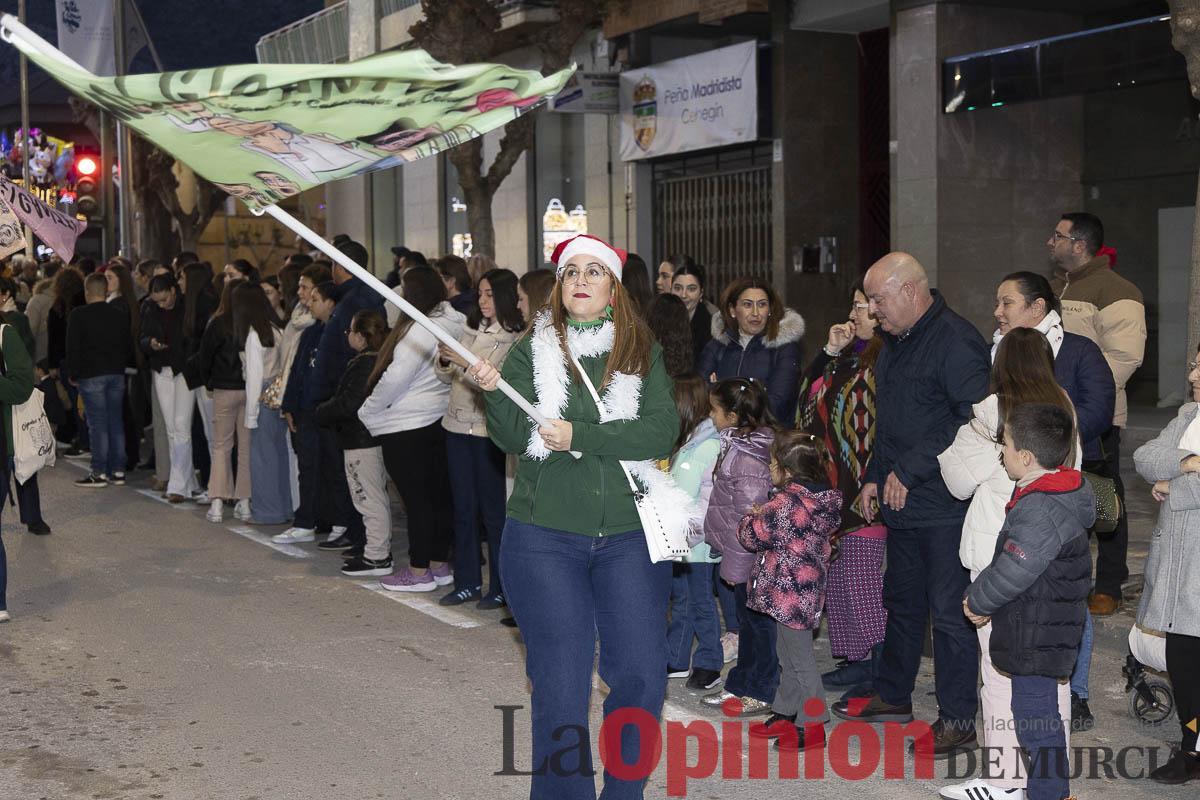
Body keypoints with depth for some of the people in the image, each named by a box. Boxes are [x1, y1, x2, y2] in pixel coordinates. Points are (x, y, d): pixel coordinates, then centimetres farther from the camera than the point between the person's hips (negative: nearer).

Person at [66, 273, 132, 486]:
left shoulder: (79, 315, -7)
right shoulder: (121, 314, 7)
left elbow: (73, 348, -7)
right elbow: (130, 346, 12)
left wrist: (73, 375, 2)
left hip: (91, 375, -5)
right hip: (117, 373, 5)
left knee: (97, 424, -3)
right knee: (116, 421, 8)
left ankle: (99, 473, -2)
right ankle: (118, 471, 11)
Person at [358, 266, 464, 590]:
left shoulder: (421, 328, -17)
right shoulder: (452, 324, 9)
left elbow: (396, 377, -19)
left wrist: (367, 410, -6)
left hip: (406, 427, -9)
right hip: (436, 421, 9)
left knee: (415, 498, -3)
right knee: (439, 496, 12)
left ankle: (419, 571, 3)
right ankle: (439, 564, 21)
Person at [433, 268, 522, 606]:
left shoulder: (516, 338, -10)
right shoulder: (471, 329, 11)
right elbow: (447, 377, 15)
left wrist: (466, 362, -25)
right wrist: (444, 360, -6)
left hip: (489, 431, -7)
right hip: (458, 425, 7)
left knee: (494, 509, 0)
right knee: (463, 508, 12)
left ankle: (501, 587, 10)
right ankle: (467, 582, 22)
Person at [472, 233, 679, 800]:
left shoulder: (642, 352, 5)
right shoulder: (532, 350, 3)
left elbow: (661, 432, -10)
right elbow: (516, 437, -8)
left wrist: (578, 436, -18)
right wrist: (493, 391, -26)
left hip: (629, 535, 1)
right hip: (545, 537, -1)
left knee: (640, 677, 3)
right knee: (560, 686, 0)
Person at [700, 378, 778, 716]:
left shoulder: (749, 458, -23)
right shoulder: (740, 444, 7)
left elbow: (747, 517, -23)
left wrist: (736, 565, -19)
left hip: (750, 556, -10)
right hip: (743, 554, 10)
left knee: (757, 621, 2)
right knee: (746, 619, 17)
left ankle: (762, 693, 13)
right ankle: (740, 686, 29)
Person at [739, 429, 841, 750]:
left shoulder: (785, 504, -22)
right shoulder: (823, 500, 5)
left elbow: (752, 536, -12)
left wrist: (751, 517, 7)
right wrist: (763, 515, 12)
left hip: (790, 592, -9)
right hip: (806, 589, 9)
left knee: (800, 658, -1)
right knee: (789, 656, 20)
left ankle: (813, 724, 6)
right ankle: (785, 713, 32)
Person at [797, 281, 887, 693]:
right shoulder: (852, 355, 14)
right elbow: (813, 393, 18)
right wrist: (831, 351, 5)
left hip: (867, 485, -10)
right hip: (838, 484, 10)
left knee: (863, 579, -6)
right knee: (838, 574, 14)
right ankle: (859, 658, 24)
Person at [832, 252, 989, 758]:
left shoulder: (955, 342, -16)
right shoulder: (894, 343, 14)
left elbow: (974, 422, -24)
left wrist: (909, 470, -20)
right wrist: (875, 477, 15)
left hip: (946, 507, -9)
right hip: (902, 505, 9)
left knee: (950, 611, -3)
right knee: (902, 600, 19)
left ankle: (958, 719, 8)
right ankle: (892, 696, 34)